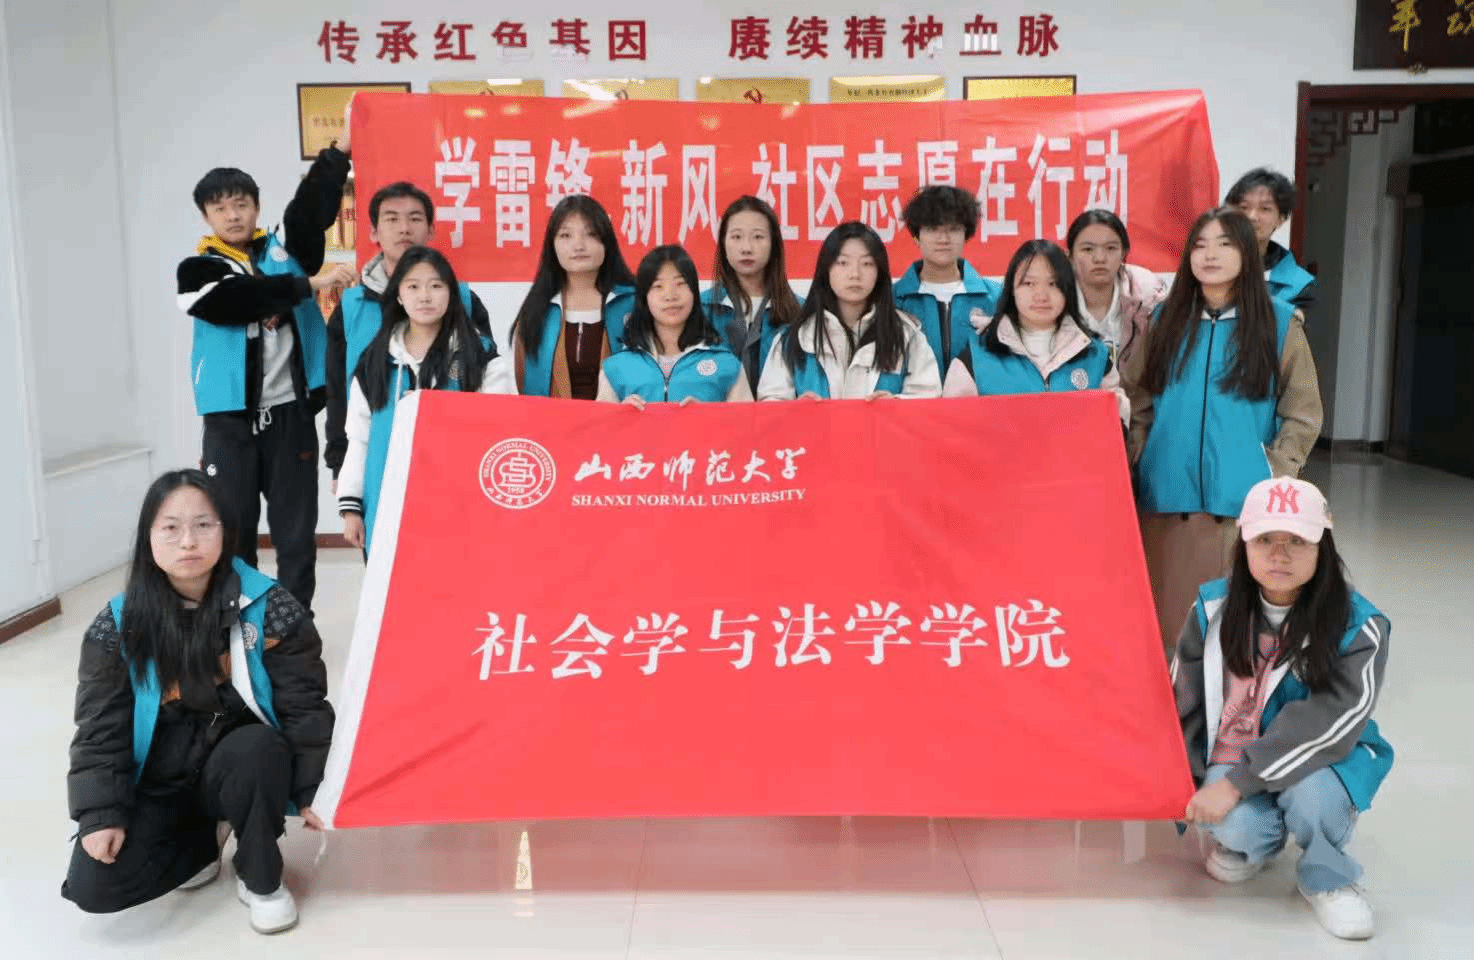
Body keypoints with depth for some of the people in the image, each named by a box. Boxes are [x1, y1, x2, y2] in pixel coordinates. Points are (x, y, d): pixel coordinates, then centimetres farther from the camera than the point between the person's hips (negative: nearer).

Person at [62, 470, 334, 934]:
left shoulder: (269, 608, -14)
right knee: (94, 887, -18)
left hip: (243, 767, -1)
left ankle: (261, 877, -9)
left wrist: (313, 789, -10)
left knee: (258, 747, -36)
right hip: (158, 784, 2)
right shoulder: (118, 626, -9)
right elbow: (100, 728, -4)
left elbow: (304, 706, -10)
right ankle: (198, 846, 12)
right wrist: (100, 813, -12)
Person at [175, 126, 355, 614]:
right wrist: (310, 283, -23)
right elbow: (237, 301, -18)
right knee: (232, 532, 6)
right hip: (230, 418, -1)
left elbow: (314, 204, -8)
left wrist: (343, 144, -18)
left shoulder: (286, 251, 8)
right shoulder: (197, 269, 2)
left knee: (297, 533, 7)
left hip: (291, 414, 1)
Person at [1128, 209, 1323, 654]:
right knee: (1169, 611, 4)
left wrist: (1273, 477, -5)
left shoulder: (1280, 322, 3)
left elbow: (1303, 413, 4)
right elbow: (1138, 400, 13)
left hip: (1243, 500, -2)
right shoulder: (1167, 318, 10)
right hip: (1167, 496, 2)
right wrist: (1139, 464, 3)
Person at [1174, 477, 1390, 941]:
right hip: (1229, 760, 1)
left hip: (1318, 764, -1)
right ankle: (1253, 839, 10)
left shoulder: (1358, 625, -15)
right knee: (1236, 825, -29)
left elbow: (1328, 723, -25)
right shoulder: (1214, 609, -6)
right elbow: (1183, 703, 2)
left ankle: (1328, 877, -1)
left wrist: (1237, 783, -30)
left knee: (1312, 793, -35)